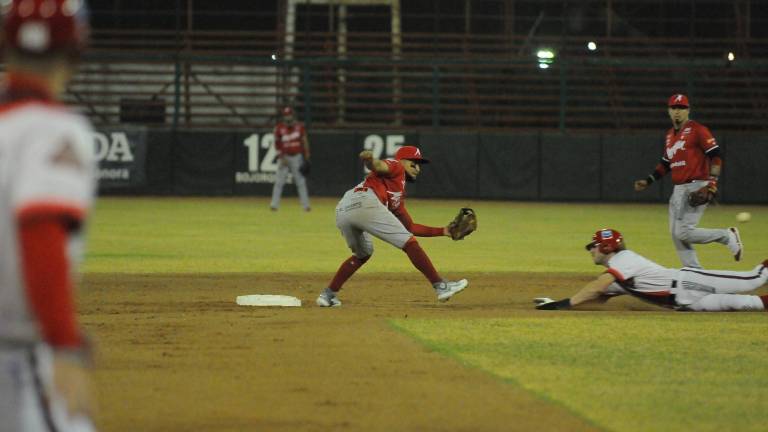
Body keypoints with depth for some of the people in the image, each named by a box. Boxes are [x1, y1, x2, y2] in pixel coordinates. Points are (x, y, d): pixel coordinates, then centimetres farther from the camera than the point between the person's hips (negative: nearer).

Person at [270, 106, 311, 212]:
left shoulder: (299, 126, -1)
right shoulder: (279, 128, -4)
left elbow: (304, 141, 4)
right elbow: (277, 144, -1)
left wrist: (306, 156, 0)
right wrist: (281, 157, -11)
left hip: (297, 157, 1)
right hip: (284, 157, -1)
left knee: (301, 181, 2)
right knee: (279, 181, -4)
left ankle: (306, 205, 5)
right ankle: (274, 204, -1)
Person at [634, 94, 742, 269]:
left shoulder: (697, 130, -8)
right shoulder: (670, 134, 17)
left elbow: (716, 155, -14)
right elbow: (665, 164, 27)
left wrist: (712, 182, -24)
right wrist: (647, 181, 18)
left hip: (696, 188, -9)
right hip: (678, 191, 9)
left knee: (684, 233, -17)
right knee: (676, 235, 5)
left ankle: (728, 236, 0)